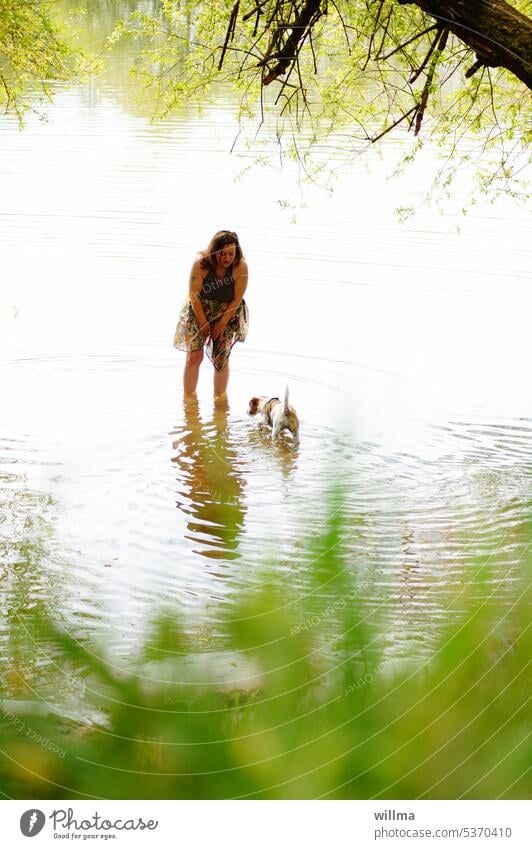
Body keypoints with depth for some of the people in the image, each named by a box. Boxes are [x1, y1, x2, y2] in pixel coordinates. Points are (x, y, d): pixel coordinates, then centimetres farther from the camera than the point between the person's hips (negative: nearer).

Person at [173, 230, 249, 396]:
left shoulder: (241, 266, -21)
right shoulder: (201, 263, -24)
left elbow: (237, 300, -14)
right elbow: (194, 296, -17)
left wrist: (222, 324, -13)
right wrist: (203, 323, -13)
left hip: (228, 313, 1)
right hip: (199, 311, -1)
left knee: (221, 359, 0)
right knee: (194, 356, -6)